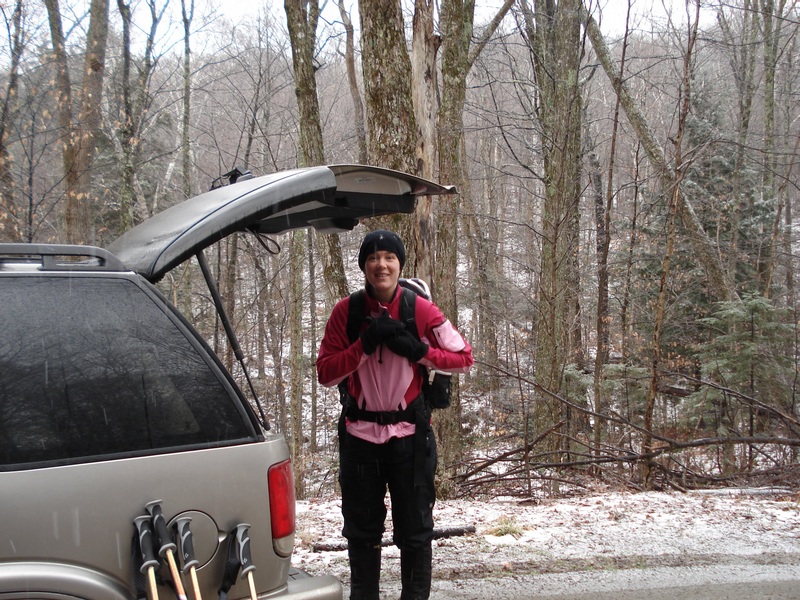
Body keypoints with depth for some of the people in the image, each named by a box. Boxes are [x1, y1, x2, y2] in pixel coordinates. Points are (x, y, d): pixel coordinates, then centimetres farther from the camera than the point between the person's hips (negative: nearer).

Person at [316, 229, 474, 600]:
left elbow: (464, 358, -2)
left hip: (410, 433, -1)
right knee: (361, 530, 14)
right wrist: (364, 343, -20)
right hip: (359, 433, 1)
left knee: (415, 528, 7)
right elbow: (324, 373, -7)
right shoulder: (346, 312, -3)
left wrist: (419, 350, -17)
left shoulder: (421, 311, -6)